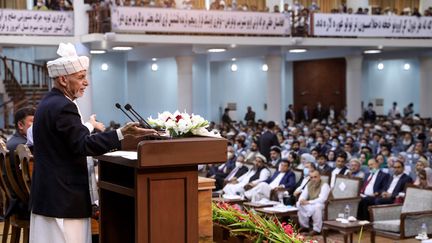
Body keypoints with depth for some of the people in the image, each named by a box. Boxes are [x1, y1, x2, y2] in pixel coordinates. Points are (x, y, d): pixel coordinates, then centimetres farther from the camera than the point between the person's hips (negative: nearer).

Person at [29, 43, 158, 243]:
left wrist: (88, 126, 29)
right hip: (64, 197, -10)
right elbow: (83, 145, -26)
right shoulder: (63, 106, -17)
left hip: (46, 194, 10)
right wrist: (122, 133, -31)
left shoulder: (47, 104, 14)